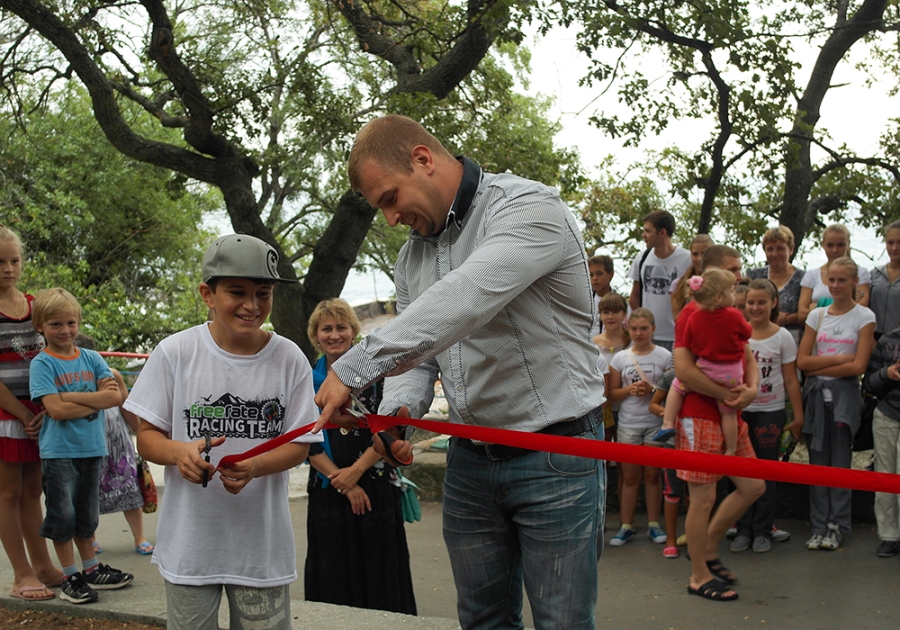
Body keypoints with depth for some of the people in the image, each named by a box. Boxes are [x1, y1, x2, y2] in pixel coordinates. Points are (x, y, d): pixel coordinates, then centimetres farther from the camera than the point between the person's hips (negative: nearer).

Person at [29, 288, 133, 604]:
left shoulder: (92, 359, 5)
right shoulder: (41, 364, -7)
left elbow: (116, 396, -7)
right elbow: (56, 409, -18)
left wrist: (72, 396, -15)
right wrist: (97, 399, -12)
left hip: (92, 448, 4)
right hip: (58, 451, -4)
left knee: (87, 514, 16)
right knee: (63, 516, 3)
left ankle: (91, 569, 28)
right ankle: (70, 576, 15)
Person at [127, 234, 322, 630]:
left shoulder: (290, 359, -4)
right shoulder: (175, 353, -5)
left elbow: (299, 445, -1)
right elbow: (146, 436, 0)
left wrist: (252, 467, -21)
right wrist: (180, 452, -23)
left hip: (263, 546, 1)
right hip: (189, 542, 0)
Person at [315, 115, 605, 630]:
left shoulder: (531, 209, -17)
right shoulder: (413, 255, 11)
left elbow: (463, 301, -32)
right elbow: (419, 354, 13)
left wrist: (355, 368, -33)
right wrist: (398, 411, -10)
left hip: (555, 456, -7)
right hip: (470, 460, 7)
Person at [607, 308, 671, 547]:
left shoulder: (665, 356, -3)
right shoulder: (620, 358, 4)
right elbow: (612, 393, 5)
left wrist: (652, 390, -19)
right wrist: (629, 390, -13)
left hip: (655, 423, -2)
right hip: (628, 424, 2)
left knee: (652, 476, 6)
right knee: (630, 477, 7)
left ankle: (653, 524, 16)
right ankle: (626, 526, 13)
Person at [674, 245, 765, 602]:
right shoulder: (693, 313, -13)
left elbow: (749, 358, 16)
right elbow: (684, 370, -22)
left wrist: (751, 389, -5)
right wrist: (728, 395, -17)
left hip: (731, 417, 9)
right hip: (700, 418, -9)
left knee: (753, 487, 12)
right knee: (703, 498, -2)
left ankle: (708, 550, 27)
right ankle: (700, 577, 11)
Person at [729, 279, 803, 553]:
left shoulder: (782, 337, -1)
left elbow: (791, 380, 1)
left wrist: (798, 415, -1)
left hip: (770, 412, -2)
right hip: (739, 410, 2)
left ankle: (762, 531, 14)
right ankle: (743, 529, 13)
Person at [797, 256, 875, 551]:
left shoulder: (864, 316, -1)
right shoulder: (817, 315, 8)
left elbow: (858, 365, -9)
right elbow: (802, 361, 1)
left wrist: (819, 368, -7)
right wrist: (839, 359, -9)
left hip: (845, 394, -3)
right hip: (816, 394, 3)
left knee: (840, 462, 0)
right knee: (818, 462, 4)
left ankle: (837, 526, 9)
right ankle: (819, 526, 10)